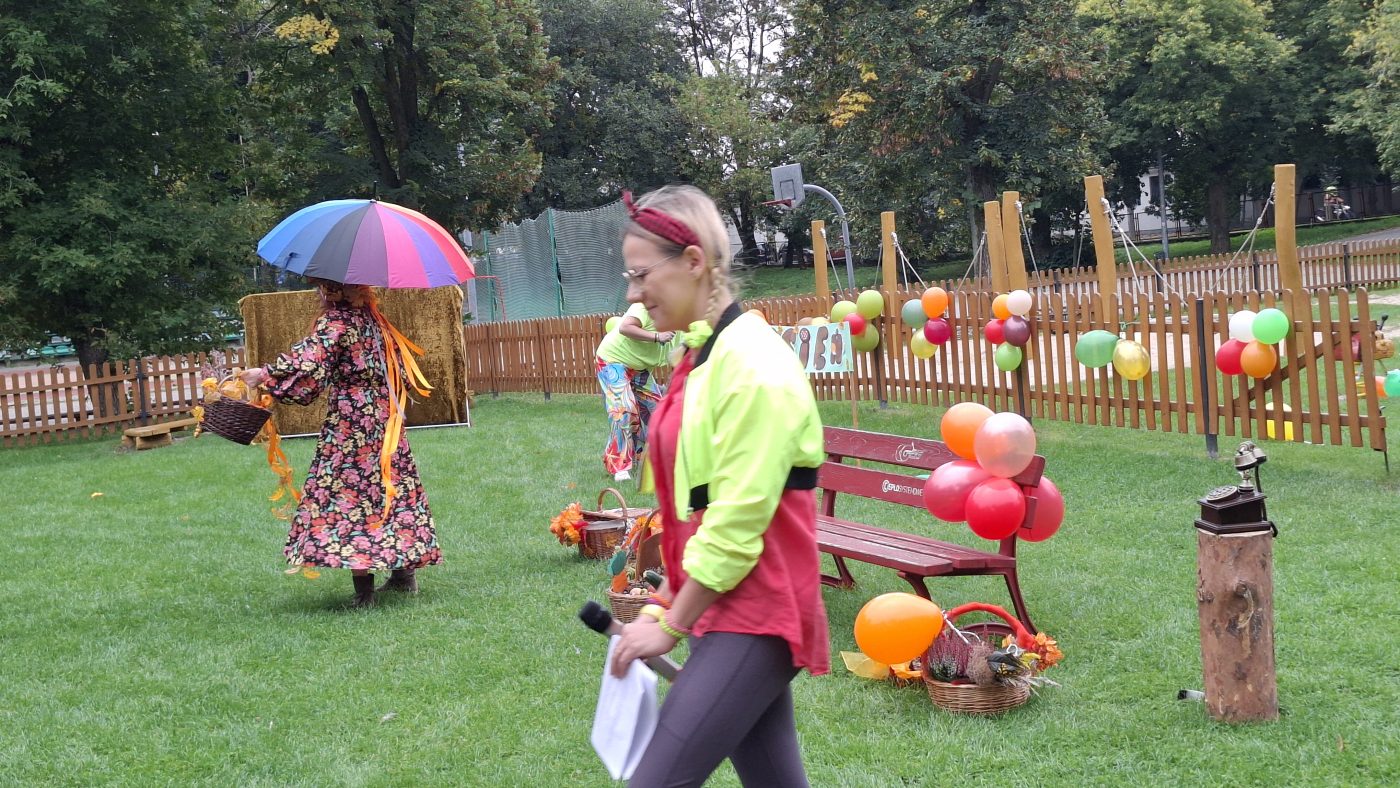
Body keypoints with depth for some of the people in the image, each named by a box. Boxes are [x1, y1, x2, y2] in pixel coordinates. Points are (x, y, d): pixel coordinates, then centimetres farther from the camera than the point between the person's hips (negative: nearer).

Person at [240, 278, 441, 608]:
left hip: (350, 423, -8)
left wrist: (264, 374, -20)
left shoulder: (335, 321, -11)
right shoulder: (371, 316, 12)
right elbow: (401, 366, 19)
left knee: (350, 494, -6)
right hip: (386, 419, 8)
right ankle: (404, 574, 19)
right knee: (392, 488, 14)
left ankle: (363, 590, -9)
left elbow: (309, 358, -25)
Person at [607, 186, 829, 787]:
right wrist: (668, 597, 14)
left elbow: (739, 518, -20)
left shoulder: (751, 361, -17)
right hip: (723, 604, 9)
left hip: (754, 614, -9)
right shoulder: (703, 356, 12)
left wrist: (672, 625, -13)